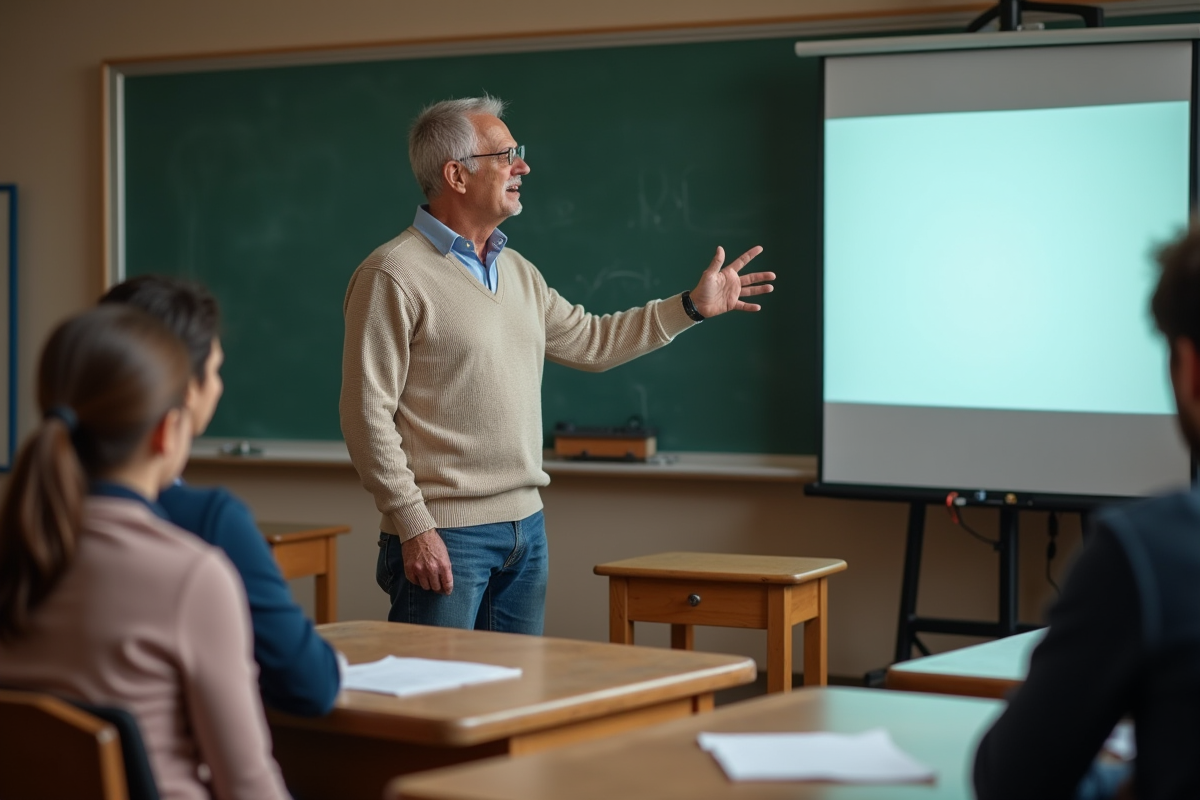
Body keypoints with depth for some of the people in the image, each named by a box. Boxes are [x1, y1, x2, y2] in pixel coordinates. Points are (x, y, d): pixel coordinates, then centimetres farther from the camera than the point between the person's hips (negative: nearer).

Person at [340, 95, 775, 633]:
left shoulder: (517, 272, 14)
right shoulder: (393, 276, -12)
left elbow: (590, 341, 27)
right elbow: (367, 412, -15)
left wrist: (693, 306, 21)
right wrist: (412, 527, -18)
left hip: (526, 527, 8)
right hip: (444, 535, -8)